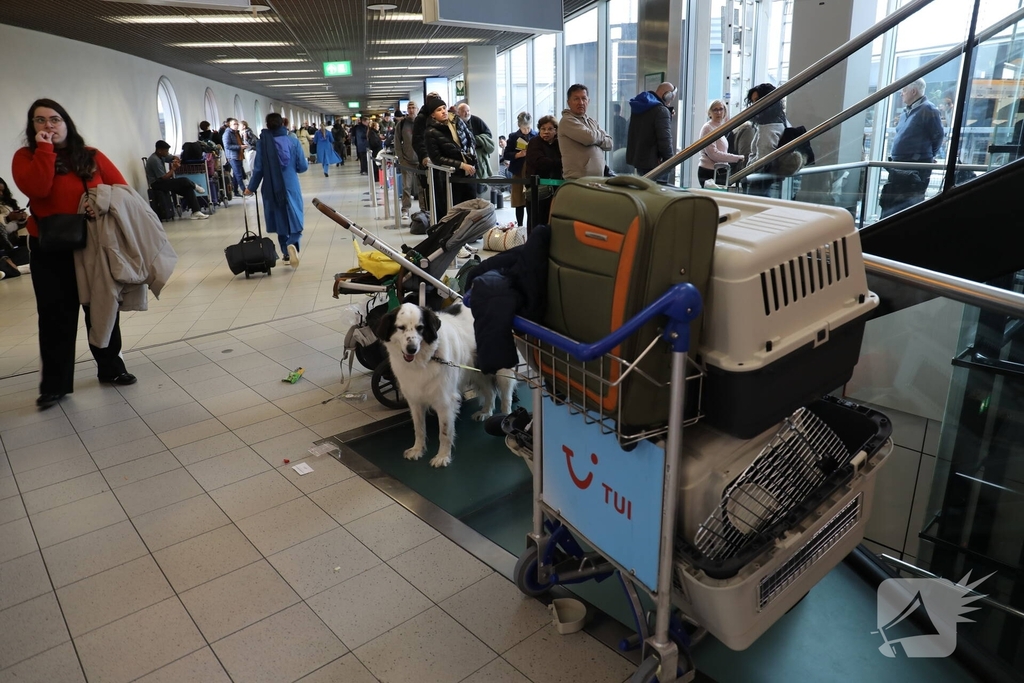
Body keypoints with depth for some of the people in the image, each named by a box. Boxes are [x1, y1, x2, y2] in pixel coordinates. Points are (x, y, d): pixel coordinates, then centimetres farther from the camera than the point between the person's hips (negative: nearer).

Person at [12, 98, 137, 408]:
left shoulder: (91, 156, 4)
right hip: (50, 250, -1)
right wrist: (45, 150, -17)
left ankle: (111, 368, 24)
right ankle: (54, 384, 9)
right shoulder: (26, 156, -1)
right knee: (56, 316, 2)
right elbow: (35, 189, -20)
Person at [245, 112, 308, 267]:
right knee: (294, 218, 5)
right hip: (291, 187, -1)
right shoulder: (293, 141, -4)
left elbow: (258, 168, -5)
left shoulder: (262, 143, -6)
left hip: (273, 189, 1)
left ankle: (286, 254, 19)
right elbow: (303, 167, -3)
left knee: (280, 220, 14)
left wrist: (251, 188, 8)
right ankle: (292, 244, -24)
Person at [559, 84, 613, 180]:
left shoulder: (592, 122, 20)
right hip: (577, 179, -7)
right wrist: (601, 135, 5)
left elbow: (609, 144, 12)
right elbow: (590, 138, -17)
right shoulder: (567, 121, -5)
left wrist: (596, 138, -6)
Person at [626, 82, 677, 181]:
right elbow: (665, 140, -22)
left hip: (637, 159, 9)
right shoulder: (661, 110, -16)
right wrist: (670, 162, -9)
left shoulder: (640, 106, 13)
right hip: (654, 163, -9)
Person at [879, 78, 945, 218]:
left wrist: (926, 157, 3)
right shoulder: (906, 111, 16)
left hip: (916, 170, -9)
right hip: (899, 168, 9)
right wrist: (894, 157, 16)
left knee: (910, 205, -4)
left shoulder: (928, 110, -10)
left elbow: (938, 137, -8)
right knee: (889, 203, 10)